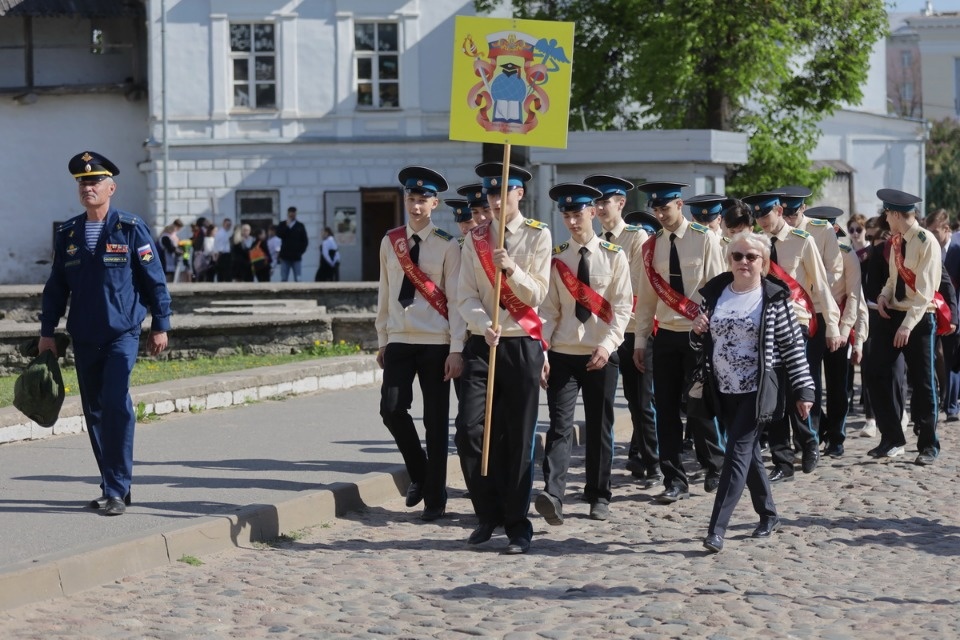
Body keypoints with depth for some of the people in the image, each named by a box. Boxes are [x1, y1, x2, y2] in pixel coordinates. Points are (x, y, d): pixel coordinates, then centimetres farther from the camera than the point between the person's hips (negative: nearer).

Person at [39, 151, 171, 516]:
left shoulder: (131, 229, -3)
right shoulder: (67, 234, 8)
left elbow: (154, 279, 0)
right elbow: (56, 286, 14)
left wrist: (160, 325, -1)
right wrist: (47, 331, 10)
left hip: (122, 333, -4)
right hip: (84, 337, 4)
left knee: (117, 404, -17)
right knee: (95, 411, 7)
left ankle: (117, 491, -12)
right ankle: (113, 486, 19)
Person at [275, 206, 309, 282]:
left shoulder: (300, 226, 6)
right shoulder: (282, 225, 6)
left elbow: (305, 240, 8)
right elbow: (279, 234, -11)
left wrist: (301, 251, -2)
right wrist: (287, 226, -16)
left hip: (296, 256, 0)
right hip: (285, 256, 0)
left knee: (297, 279, 0)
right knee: (283, 279, 0)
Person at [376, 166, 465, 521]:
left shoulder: (447, 246, -3)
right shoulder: (390, 242, 8)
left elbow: (456, 299, -6)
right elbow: (385, 294, 12)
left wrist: (456, 350, -11)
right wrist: (382, 340, 10)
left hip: (436, 343, -3)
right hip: (399, 341, 3)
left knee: (436, 421, 1)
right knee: (392, 409, -9)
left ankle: (434, 498, 10)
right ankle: (419, 473, 16)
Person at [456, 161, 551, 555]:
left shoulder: (538, 236, 1)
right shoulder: (475, 239, 8)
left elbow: (537, 294, -4)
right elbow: (466, 297, 1)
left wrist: (512, 270, -22)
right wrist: (485, 325, -17)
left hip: (522, 345, -2)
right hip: (482, 343, 2)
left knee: (518, 439, 0)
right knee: (469, 431, -8)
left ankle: (518, 527, 8)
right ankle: (488, 514, 10)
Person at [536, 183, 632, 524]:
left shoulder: (614, 256, 1)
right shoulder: (556, 258, 5)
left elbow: (623, 307, -4)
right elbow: (548, 309, 2)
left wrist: (607, 345, -17)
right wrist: (541, 351, -8)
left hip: (601, 356, 0)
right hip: (562, 354, 0)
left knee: (599, 428, 7)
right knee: (560, 426, -10)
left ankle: (598, 497, 18)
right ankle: (552, 495, -22)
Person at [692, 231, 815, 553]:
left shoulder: (774, 298, -7)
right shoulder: (715, 293, 6)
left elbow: (793, 346, -6)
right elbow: (702, 343, 15)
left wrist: (803, 390, -8)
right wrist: (697, 332, -8)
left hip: (758, 391, -5)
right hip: (725, 390, 5)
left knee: (737, 453, -11)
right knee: (749, 453, 14)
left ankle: (717, 528, -15)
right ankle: (768, 515, 30)